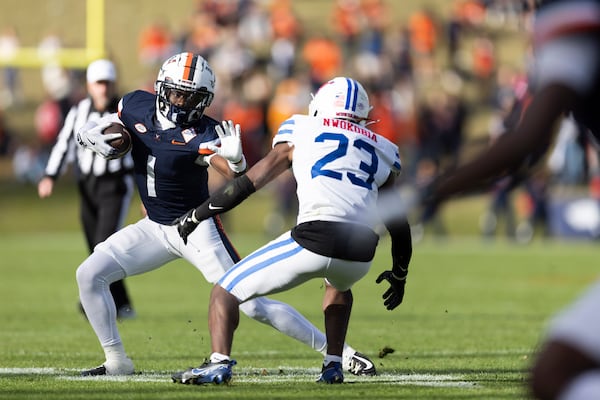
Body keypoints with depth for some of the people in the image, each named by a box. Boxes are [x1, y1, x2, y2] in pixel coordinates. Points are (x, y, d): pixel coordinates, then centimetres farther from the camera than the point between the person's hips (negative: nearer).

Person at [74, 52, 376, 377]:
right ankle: (117, 362, 6)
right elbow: (89, 130, 8)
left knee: (252, 305, -10)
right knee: (89, 274, -7)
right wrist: (90, 137, -16)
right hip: (155, 228, 5)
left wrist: (235, 159, -56)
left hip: (197, 228, -5)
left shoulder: (199, 135, -20)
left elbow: (232, 173, -33)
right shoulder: (137, 106, -6)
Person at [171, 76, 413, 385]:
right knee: (339, 285, 41)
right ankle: (333, 365, 28)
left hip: (313, 242, -4)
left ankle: (219, 363, -13)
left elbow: (249, 183, 15)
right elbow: (398, 223, 30)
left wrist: (197, 214, 24)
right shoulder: (380, 151, 26)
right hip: (360, 255, 4)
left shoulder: (302, 131, 17)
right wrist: (399, 273, 44)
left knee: (226, 292, 9)